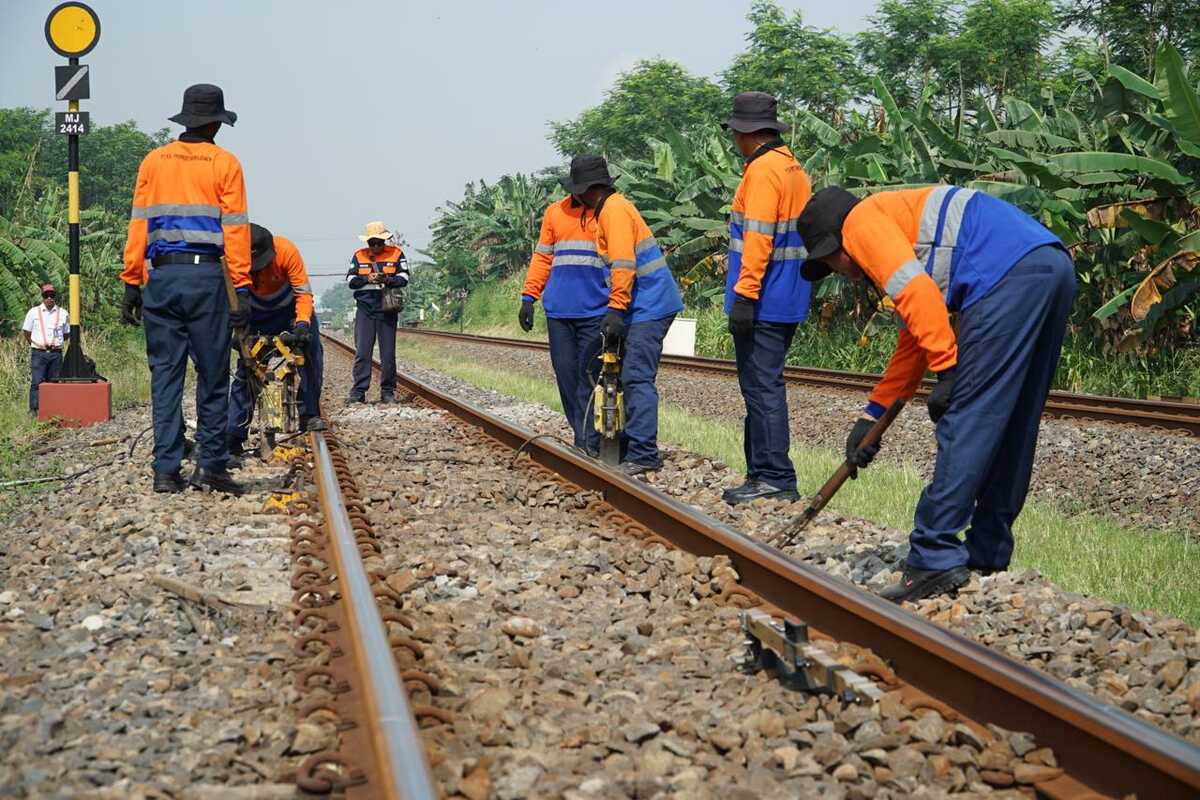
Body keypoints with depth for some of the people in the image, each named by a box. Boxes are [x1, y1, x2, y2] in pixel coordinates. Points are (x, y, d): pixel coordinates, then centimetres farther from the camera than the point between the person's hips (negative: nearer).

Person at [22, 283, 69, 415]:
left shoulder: (62, 313, 6)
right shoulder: (34, 312, 2)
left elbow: (66, 334, 17)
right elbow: (26, 332, 11)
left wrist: (55, 344, 9)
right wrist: (36, 345, 9)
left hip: (56, 354, 2)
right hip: (38, 354, -2)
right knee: (36, 382, -9)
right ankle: (33, 409, -8)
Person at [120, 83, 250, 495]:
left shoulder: (153, 161, 9)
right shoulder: (224, 164, 2)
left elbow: (139, 226, 6)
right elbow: (235, 230, -4)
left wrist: (131, 284, 7)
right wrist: (242, 290, -5)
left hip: (160, 276, 3)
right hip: (206, 276, -3)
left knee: (165, 373, 5)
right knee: (212, 375, 5)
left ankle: (166, 470, 3)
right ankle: (211, 464, 5)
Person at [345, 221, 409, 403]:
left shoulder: (396, 254, 4)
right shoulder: (358, 256, 8)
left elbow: (404, 279, -3)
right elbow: (350, 280, 2)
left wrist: (387, 280, -21)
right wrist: (367, 279, -17)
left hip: (387, 308, 0)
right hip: (364, 308, 0)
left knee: (388, 352, 2)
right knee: (362, 351, -4)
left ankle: (387, 391, 9)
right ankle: (358, 391, -2)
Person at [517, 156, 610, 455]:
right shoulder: (555, 212, 15)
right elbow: (542, 257, 17)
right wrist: (528, 297, 8)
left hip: (595, 312, -4)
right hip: (558, 310, 4)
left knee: (589, 375, -8)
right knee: (565, 373, 4)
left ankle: (588, 442, -5)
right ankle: (583, 436, 13)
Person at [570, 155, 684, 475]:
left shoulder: (614, 209, -13)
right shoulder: (610, 208, 18)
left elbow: (623, 264, -23)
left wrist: (616, 309, -25)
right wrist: (618, 308, 22)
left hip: (648, 307, -10)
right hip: (645, 306, 10)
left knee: (637, 378, -14)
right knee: (630, 377, 13)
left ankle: (643, 455, -16)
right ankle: (628, 444, 18)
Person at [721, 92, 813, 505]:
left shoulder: (762, 169, -13)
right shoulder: (795, 169, 16)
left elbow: (758, 238, -20)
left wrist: (744, 294, -21)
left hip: (762, 303, -10)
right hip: (787, 301, 10)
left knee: (762, 388, -6)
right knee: (766, 387, 15)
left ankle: (775, 478, -5)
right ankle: (763, 472, 20)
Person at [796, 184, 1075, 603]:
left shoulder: (862, 221, 7)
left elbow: (915, 291, -11)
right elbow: (915, 337, 37)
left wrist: (948, 370, -10)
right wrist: (872, 414, 37)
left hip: (1011, 276, -10)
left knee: (965, 422, -7)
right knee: (1010, 430, 14)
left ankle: (935, 560, -6)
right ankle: (988, 556, 20)